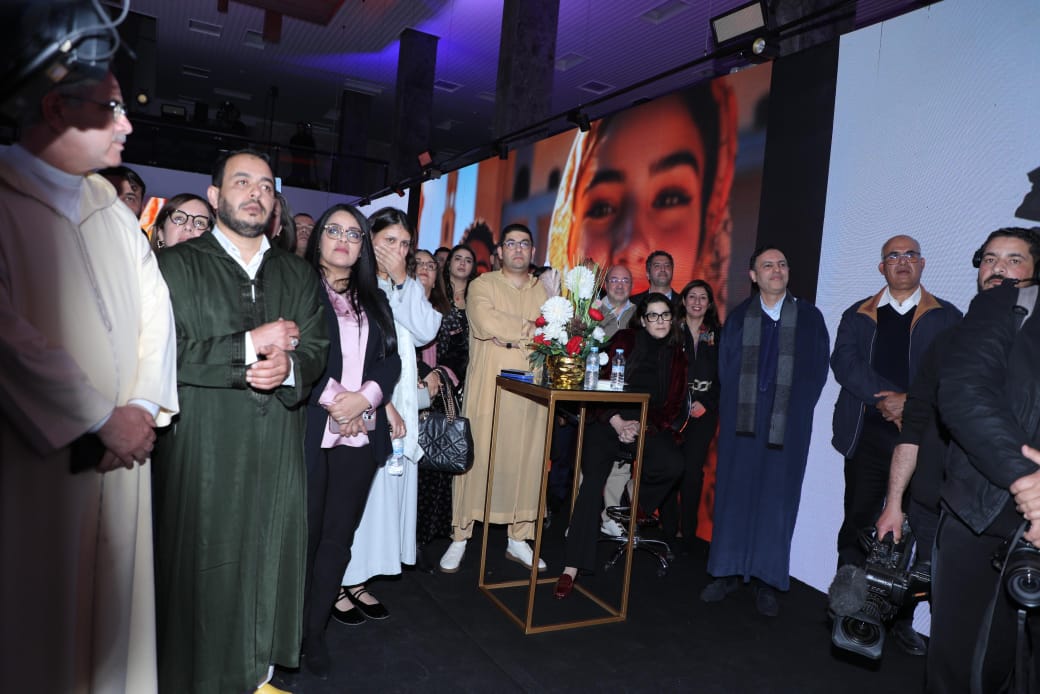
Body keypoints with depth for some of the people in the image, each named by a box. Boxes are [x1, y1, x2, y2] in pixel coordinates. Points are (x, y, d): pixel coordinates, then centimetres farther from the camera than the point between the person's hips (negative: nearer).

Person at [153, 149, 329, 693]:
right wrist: (249, 347, -14)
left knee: (267, 566, 10)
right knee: (202, 575, 4)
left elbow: (315, 350, 8)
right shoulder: (177, 266, 1)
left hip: (277, 454, 4)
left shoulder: (298, 275, 14)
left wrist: (288, 366, -14)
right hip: (202, 454, -3)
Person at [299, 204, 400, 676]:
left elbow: (392, 359, 9)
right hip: (309, 431, -4)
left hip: (361, 435, 4)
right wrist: (331, 399, -14)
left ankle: (315, 632, 21)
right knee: (304, 535, 2)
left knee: (338, 538, 8)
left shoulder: (374, 299, 17)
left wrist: (364, 397, -8)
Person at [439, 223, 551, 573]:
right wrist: (531, 330, -6)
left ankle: (519, 539, 17)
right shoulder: (482, 285, 4)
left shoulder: (545, 290, 15)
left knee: (526, 461, 5)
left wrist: (509, 335, -10)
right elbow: (487, 323, -15)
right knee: (476, 458, -1)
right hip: (487, 389, -3)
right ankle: (460, 537, 11)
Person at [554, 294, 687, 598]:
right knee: (592, 482, -21)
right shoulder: (625, 340, 5)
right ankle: (571, 567, -19)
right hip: (610, 421, -2)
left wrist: (643, 426, -11)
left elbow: (674, 405, 6)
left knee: (673, 464, -28)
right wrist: (618, 422, -14)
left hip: (649, 426, 2)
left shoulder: (676, 356, 11)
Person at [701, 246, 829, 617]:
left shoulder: (809, 317, 5)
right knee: (734, 493, 5)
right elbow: (725, 370, 7)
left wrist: (795, 410, -3)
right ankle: (730, 572, 15)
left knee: (777, 498, 2)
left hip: (788, 423, -1)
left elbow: (817, 371, 4)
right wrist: (731, 408, -2)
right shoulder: (738, 317, 7)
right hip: (742, 420, 1)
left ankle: (767, 580, 11)